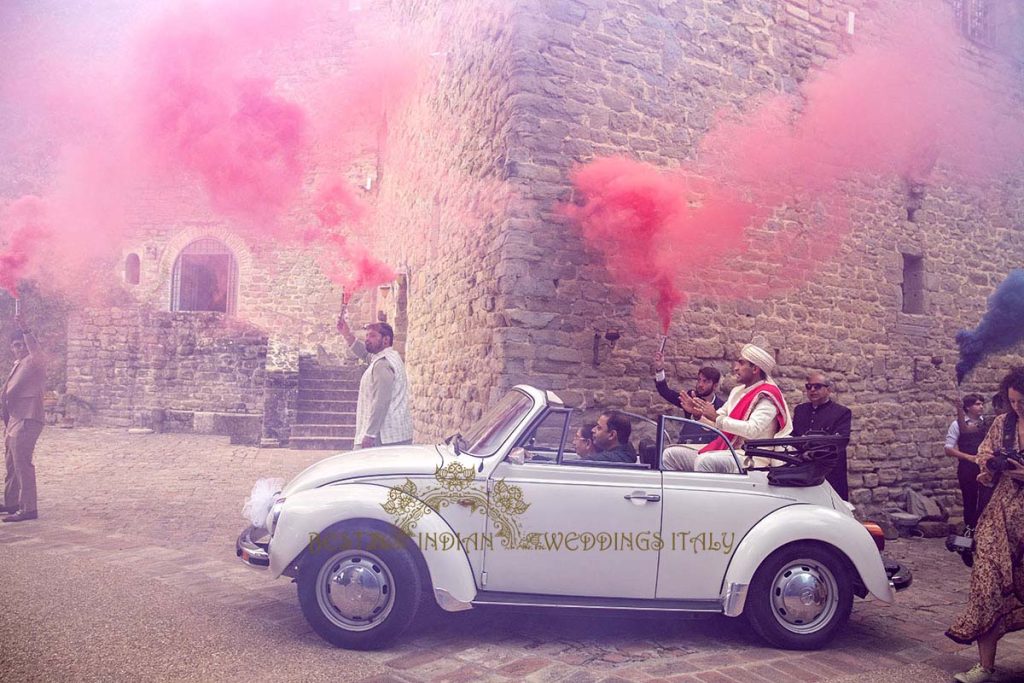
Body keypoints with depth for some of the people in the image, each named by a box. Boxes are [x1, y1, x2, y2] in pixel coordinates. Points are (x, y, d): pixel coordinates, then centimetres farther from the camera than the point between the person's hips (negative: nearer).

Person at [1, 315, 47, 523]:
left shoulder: (35, 362, -7)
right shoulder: (17, 365, 21)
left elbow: (37, 352, -33)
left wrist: (25, 330, -45)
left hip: (26, 421, -10)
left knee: (22, 464, -13)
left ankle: (28, 509, -12)